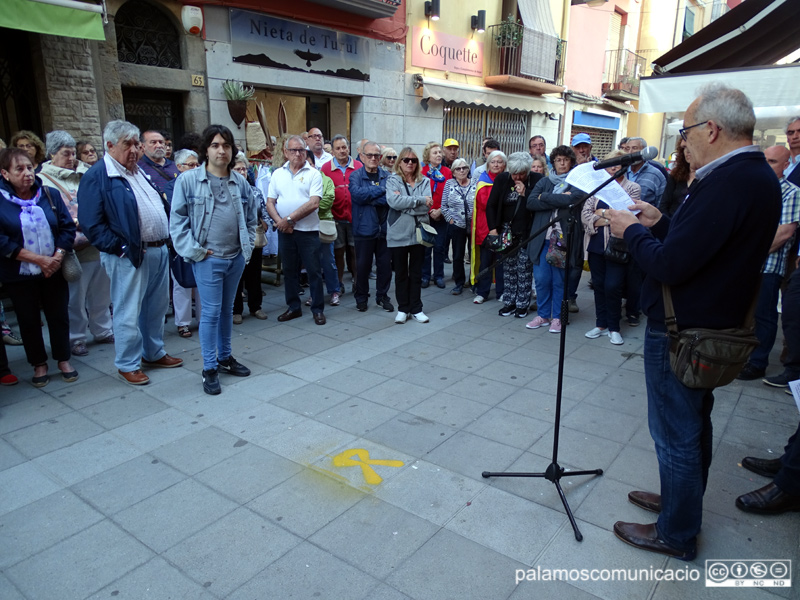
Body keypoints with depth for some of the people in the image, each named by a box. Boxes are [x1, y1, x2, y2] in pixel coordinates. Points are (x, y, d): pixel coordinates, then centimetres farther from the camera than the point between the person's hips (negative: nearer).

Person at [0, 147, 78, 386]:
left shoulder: (50, 194, 2)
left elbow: (68, 227, 1)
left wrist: (57, 257, -13)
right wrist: (39, 259, -19)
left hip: (54, 271, 2)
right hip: (19, 276, -2)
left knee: (59, 315, 9)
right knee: (29, 320, 10)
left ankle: (63, 360, 26)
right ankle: (39, 364, 26)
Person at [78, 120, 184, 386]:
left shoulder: (140, 172, 16)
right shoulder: (97, 177, -9)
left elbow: (161, 205, 23)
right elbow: (91, 224, -14)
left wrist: (166, 239, 11)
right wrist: (121, 248, -17)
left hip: (159, 251, 8)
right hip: (130, 256, -8)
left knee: (157, 307, 17)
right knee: (128, 313, 1)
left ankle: (154, 353, 32)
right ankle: (127, 364, 15)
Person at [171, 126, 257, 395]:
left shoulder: (240, 181, 6)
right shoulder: (188, 180, -7)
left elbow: (251, 217, 16)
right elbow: (178, 220, -5)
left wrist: (248, 244, 8)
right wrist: (194, 250, -10)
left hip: (236, 257, 5)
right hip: (208, 259, -5)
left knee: (227, 309, 16)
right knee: (211, 311, -4)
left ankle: (225, 357, 31)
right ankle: (210, 368, 8)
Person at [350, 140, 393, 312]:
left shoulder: (387, 176, 7)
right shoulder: (355, 176, 2)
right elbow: (357, 194, -18)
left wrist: (370, 198, -17)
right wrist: (382, 190, -16)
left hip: (384, 228, 2)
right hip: (364, 228, -2)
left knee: (385, 264, 8)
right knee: (363, 265, 6)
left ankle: (382, 296, 24)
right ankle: (361, 298, 22)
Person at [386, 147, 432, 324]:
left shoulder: (424, 182, 7)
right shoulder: (392, 181, 1)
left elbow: (427, 206, -8)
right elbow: (394, 201, -19)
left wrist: (404, 204, -14)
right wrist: (419, 200, -15)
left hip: (418, 233, 2)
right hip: (398, 234, -2)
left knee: (416, 273, 10)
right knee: (401, 273, 8)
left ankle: (416, 309, 20)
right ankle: (402, 309, 20)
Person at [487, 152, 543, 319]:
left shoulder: (537, 180, -8)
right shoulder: (502, 179, -1)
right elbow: (491, 205, 1)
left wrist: (525, 193, -23)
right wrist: (493, 228, -8)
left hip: (527, 233, -3)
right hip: (507, 232, 3)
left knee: (524, 269, 0)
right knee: (508, 268, 8)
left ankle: (522, 304, 11)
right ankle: (509, 302, 17)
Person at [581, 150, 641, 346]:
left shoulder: (633, 188, 3)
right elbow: (585, 213, 2)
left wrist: (602, 213, -5)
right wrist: (600, 220, -12)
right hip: (596, 244, 4)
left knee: (612, 286, -7)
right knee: (598, 285, 9)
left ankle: (614, 328, 8)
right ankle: (601, 324, 21)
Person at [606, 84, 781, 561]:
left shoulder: (728, 183, -26)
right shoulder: (759, 177, 7)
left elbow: (669, 264, -28)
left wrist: (632, 230, -13)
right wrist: (659, 223, 6)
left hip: (682, 332, -10)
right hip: (713, 324, 10)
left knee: (676, 434, 6)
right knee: (694, 423, 24)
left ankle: (677, 534, 24)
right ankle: (682, 501, 44)